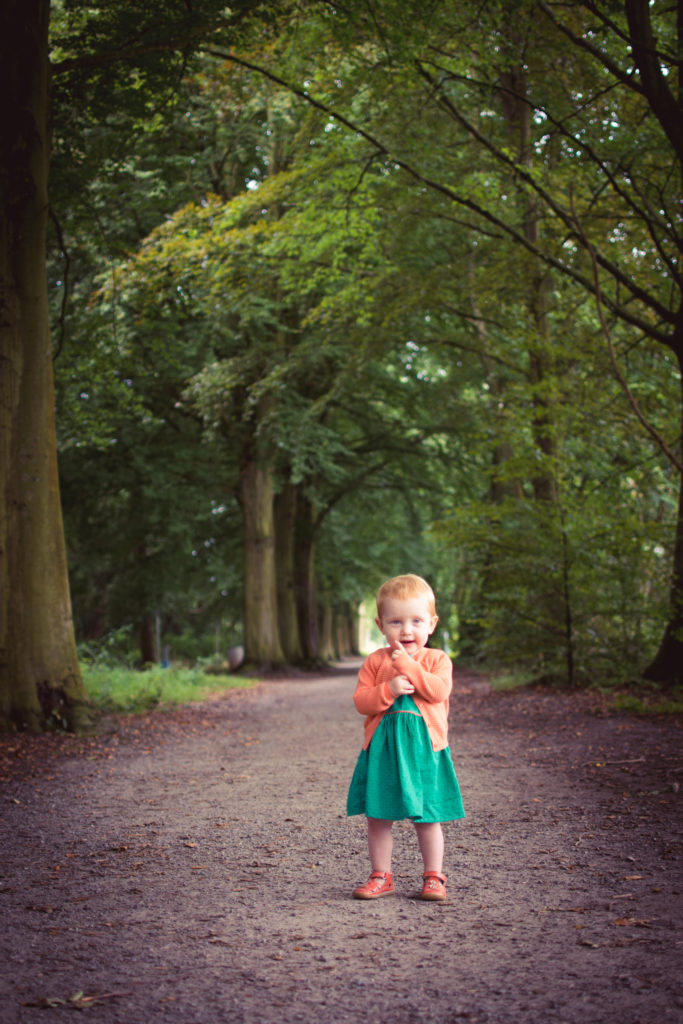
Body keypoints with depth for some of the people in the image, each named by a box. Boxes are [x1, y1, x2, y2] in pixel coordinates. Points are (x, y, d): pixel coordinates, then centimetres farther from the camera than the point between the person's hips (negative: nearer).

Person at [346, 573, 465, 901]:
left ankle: (433, 877, 19)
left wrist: (407, 665, -18)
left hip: (424, 748, -2)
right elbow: (361, 701, -3)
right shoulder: (375, 661, 5)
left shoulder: (437, 659, 2)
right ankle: (381, 877, 19)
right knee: (378, 817, 6)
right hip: (382, 748, 2)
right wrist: (389, 690, -19)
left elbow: (439, 690, -16)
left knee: (427, 818, 6)